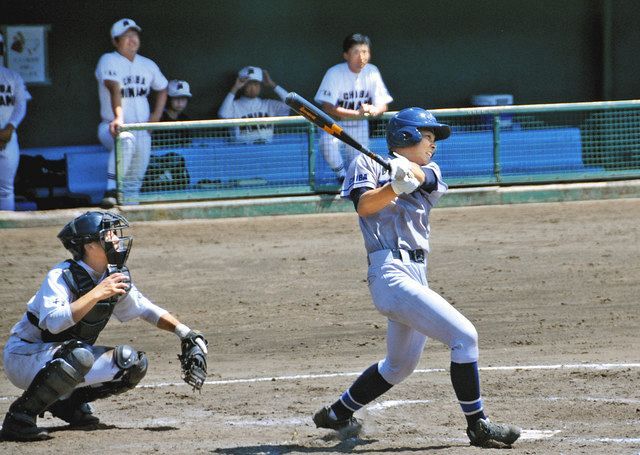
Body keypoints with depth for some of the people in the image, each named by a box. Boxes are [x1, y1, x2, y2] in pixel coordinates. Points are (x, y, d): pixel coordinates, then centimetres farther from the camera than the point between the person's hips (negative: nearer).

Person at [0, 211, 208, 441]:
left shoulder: (114, 277, -1)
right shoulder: (61, 276, -23)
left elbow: (147, 309, 12)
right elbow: (54, 322, -40)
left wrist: (183, 331, -1)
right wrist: (96, 294, -39)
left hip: (67, 357, 8)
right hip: (25, 357, -8)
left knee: (133, 364, -4)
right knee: (79, 355, -37)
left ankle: (67, 401, 10)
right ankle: (19, 416, -26)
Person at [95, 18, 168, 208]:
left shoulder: (148, 65, 10)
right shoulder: (108, 61, -8)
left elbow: (162, 89, 28)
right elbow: (114, 88, -26)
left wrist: (156, 115, 12)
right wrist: (119, 117, -41)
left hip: (142, 130, 6)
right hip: (112, 127, -6)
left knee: (134, 184, 3)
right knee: (125, 139, -40)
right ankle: (112, 189, -46)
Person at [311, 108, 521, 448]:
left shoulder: (428, 172, 19)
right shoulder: (368, 163, 5)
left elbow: (422, 176, -7)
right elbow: (364, 205, -13)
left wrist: (409, 171, -29)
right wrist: (395, 186, -29)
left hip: (416, 275, 9)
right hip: (390, 270, -9)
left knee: (401, 365, 21)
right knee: (464, 335, -17)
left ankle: (336, 415, 35)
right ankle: (478, 426, -11)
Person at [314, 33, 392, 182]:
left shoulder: (372, 72, -4)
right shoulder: (335, 73, -17)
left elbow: (383, 105, -3)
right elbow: (328, 108, -23)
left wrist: (373, 110, -29)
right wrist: (357, 113, -33)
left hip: (359, 126, 3)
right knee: (327, 141, -36)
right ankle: (341, 173, -10)